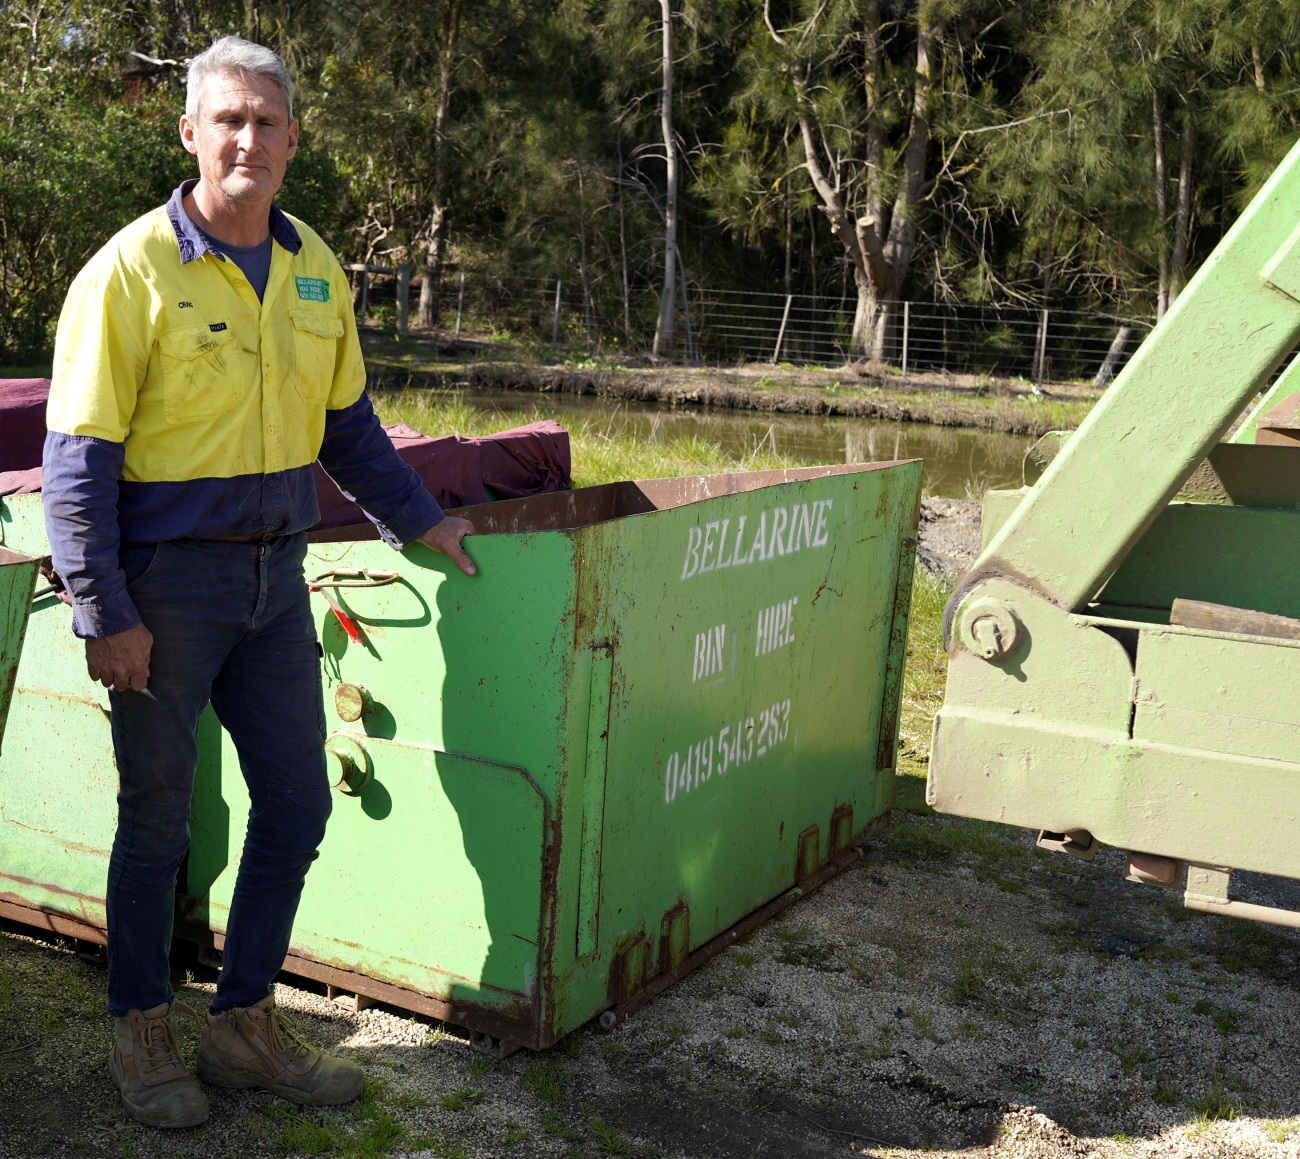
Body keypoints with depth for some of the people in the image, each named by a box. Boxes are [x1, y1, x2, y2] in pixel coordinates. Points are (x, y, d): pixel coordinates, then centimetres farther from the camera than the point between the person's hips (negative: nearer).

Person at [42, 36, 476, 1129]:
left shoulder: (315, 269, 7)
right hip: (165, 579, -5)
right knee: (158, 816, 8)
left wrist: (416, 518, 17)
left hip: (274, 576, 6)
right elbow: (78, 457, -12)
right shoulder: (132, 269, -11)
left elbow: (347, 420, 19)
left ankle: (245, 1023, 27)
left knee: (296, 804, 9)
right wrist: (105, 614, -15)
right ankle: (144, 1030, 28)